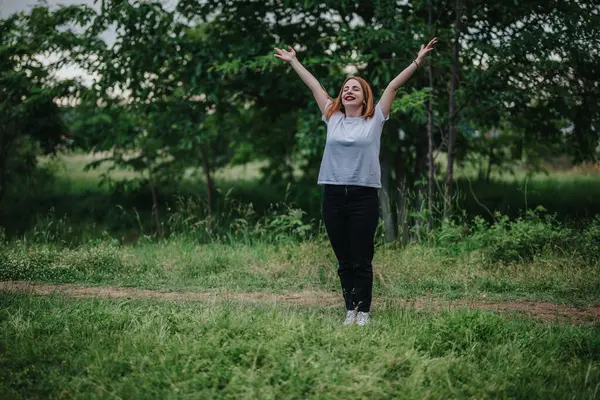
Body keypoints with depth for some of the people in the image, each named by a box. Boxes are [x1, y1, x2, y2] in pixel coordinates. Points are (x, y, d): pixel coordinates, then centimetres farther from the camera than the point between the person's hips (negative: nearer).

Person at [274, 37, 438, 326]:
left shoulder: (375, 119, 4)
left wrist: (418, 61, -1)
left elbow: (394, 85, 1)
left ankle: (363, 311, 10)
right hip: (333, 196, 3)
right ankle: (350, 309, 18)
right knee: (344, 261, 9)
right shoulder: (332, 118, 10)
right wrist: (293, 62, 26)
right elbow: (314, 86, 18)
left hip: (364, 196, -3)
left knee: (361, 261, 1)